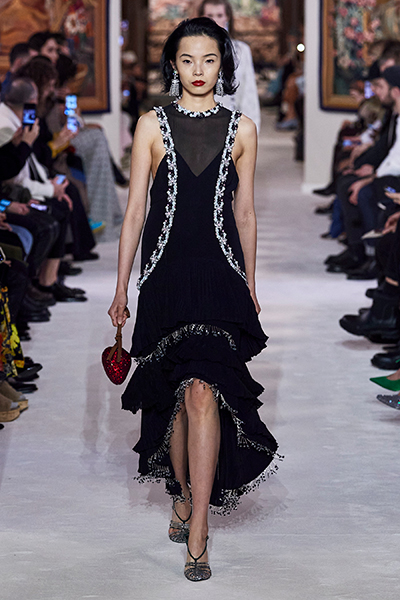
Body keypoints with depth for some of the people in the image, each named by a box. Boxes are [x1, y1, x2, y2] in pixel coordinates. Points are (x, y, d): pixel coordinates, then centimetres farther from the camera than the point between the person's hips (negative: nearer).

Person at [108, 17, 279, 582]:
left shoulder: (241, 128, 7)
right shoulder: (153, 125, 5)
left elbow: (245, 213, 13)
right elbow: (135, 211, 6)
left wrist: (249, 286, 16)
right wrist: (121, 287, 4)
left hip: (220, 273, -1)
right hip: (166, 274, 1)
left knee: (202, 392, -14)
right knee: (177, 396, 8)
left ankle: (196, 534, -13)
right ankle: (186, 495, 30)